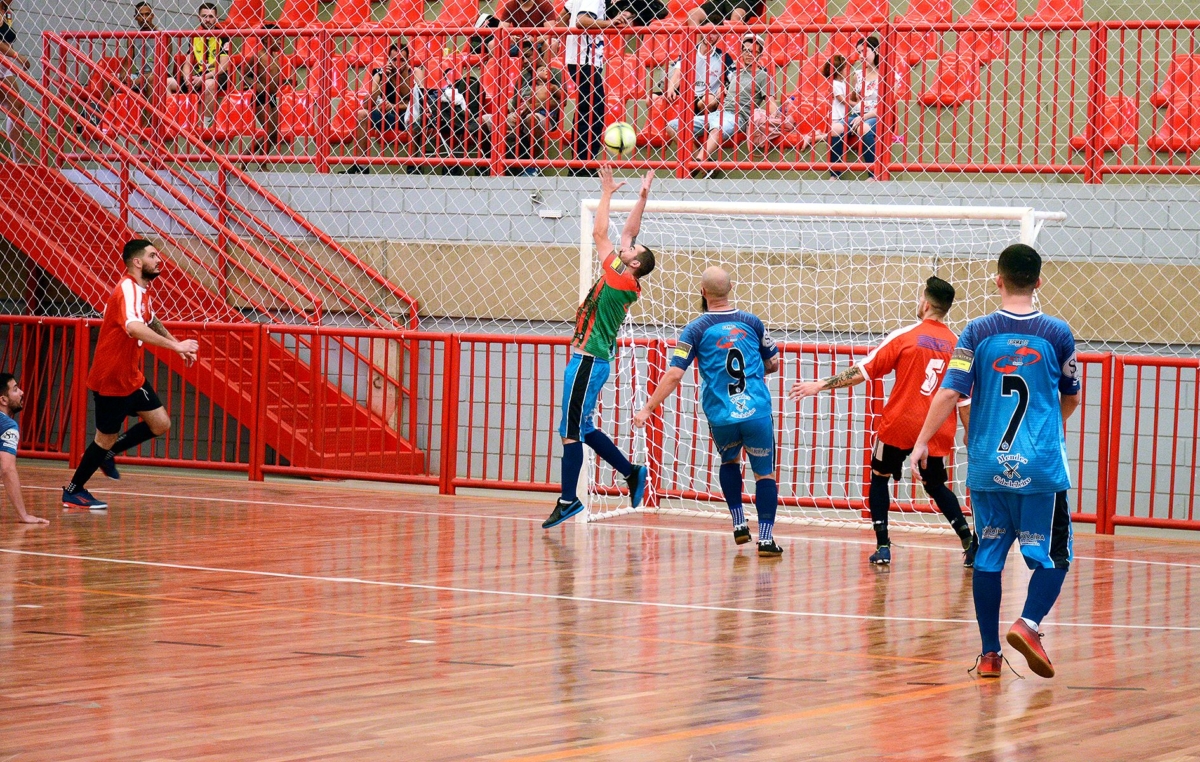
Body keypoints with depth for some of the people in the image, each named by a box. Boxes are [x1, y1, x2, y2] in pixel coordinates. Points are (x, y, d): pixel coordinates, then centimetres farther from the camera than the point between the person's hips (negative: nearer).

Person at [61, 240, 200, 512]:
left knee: (160, 424, 4)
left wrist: (178, 344, 20)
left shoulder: (141, 290, 7)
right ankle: (73, 491, 17)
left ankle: (108, 452, 21)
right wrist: (175, 346, -48)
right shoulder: (127, 290, -25)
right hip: (111, 379, -9)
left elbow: (151, 321, 29)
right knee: (106, 437, 1)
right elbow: (134, 328, -45)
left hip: (132, 377, 9)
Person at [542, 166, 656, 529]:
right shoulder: (625, 282, 9)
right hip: (589, 360, 10)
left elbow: (599, 234, -12)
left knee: (571, 430, -7)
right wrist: (642, 197, 15)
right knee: (582, 428, 16)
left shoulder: (619, 281, -13)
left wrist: (607, 192, -6)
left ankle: (568, 500, -5)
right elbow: (629, 231, 19)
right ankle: (631, 472, 20)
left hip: (588, 361, -10)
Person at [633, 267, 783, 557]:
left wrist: (647, 409, -4)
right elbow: (773, 364, 17)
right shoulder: (751, 322, 6)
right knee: (764, 473, 10)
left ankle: (739, 524, 22)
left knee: (729, 462, 28)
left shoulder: (696, 329, -2)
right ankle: (765, 538, -1)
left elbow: (674, 375, -8)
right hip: (758, 413, 0)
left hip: (721, 418, 0)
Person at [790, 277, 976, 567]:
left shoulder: (904, 337, -6)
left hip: (899, 424, -3)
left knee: (879, 477, 18)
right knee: (935, 485, 22)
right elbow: (965, 398, 5)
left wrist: (821, 385, 3)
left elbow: (862, 371, -5)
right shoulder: (957, 345, 3)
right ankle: (969, 542, 6)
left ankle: (883, 546, 7)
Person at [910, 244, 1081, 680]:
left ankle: (989, 653, 10)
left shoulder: (978, 333, 0)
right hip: (1041, 465, -2)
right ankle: (1028, 623, -20)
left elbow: (950, 392, -7)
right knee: (1052, 555, 5)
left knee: (989, 555, 10)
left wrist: (922, 441, 1)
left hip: (987, 464, 2)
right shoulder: (1057, 334, 1)